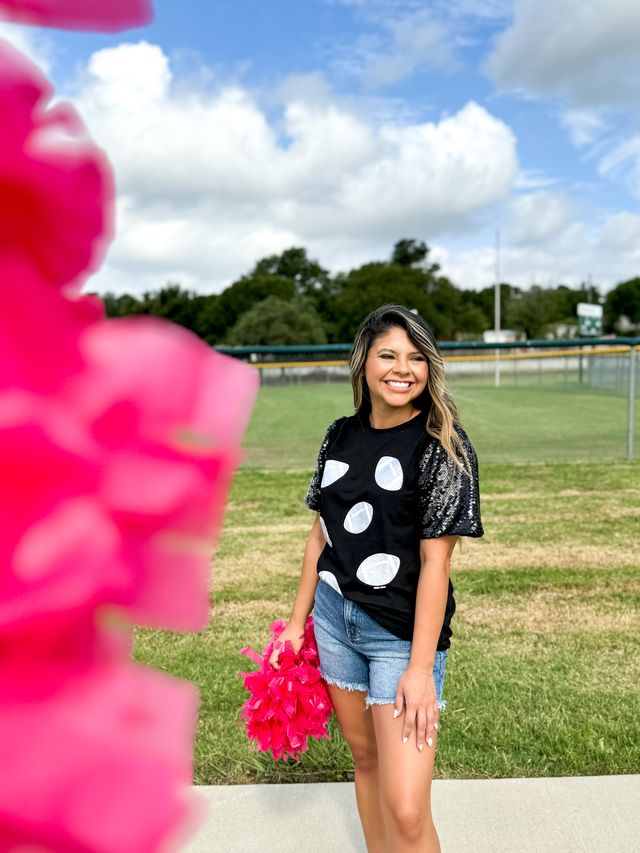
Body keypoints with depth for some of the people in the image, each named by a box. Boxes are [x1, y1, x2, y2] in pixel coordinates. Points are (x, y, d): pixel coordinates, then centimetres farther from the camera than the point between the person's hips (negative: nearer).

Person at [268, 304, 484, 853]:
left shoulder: (442, 445, -11)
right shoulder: (341, 436, 4)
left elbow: (436, 562, -14)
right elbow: (321, 532, 11)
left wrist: (420, 667, -16)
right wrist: (297, 620, 12)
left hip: (401, 632, -5)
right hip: (334, 619, 5)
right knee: (365, 756, 20)